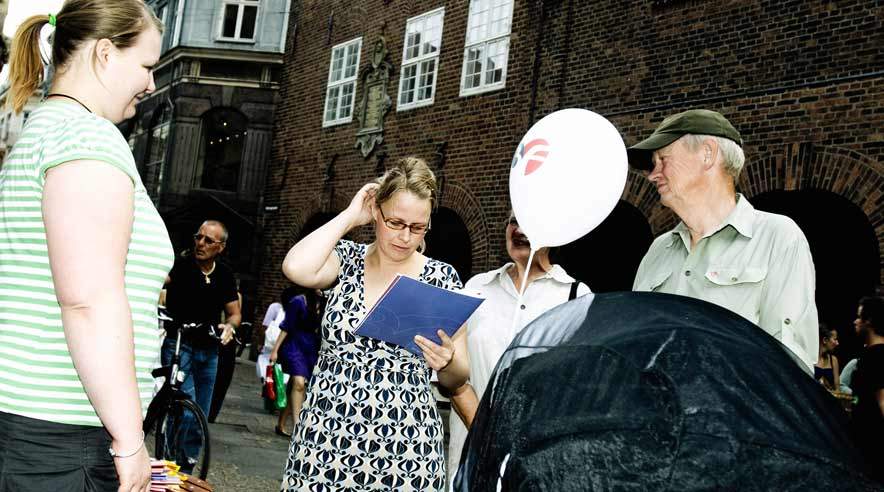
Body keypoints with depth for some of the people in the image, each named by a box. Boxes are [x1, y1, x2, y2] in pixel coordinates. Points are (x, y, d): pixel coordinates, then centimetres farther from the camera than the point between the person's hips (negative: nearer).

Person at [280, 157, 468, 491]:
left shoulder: (442, 277, -1)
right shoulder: (347, 261, 1)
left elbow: (457, 379, 3)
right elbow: (296, 268, -23)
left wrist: (448, 360, -20)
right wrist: (350, 216, -11)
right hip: (326, 443, 0)